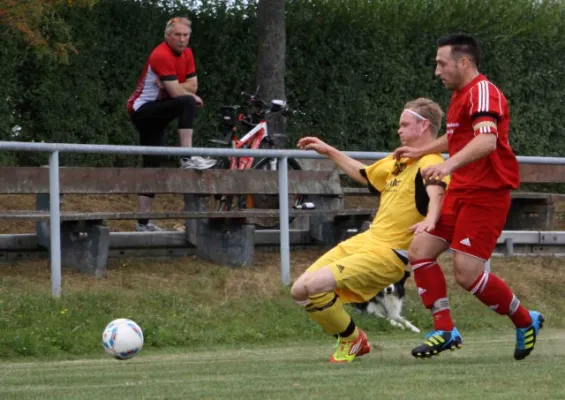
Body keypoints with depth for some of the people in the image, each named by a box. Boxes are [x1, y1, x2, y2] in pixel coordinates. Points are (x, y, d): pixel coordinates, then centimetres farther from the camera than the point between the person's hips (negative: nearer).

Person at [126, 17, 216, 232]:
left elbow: (192, 85, 0)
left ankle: (143, 222, 10)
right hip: (142, 110, -9)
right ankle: (188, 157, -35)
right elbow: (176, 92, -24)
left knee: (152, 166, 8)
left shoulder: (186, 54, 7)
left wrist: (172, 86, -18)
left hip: (154, 115, 9)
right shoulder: (162, 55, -20)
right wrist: (193, 97, -6)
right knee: (187, 103, -30)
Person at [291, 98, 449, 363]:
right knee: (300, 291, 2)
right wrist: (329, 152, 39)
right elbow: (365, 175, 38)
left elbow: (436, 192, -35)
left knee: (315, 286, -24)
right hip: (365, 241, 9)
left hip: (388, 254, -9)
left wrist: (430, 219, -55)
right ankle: (350, 340, 16)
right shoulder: (399, 160, 19)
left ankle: (352, 340, 0)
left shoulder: (430, 163, -12)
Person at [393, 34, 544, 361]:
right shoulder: (461, 95, 16)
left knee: (467, 273, -14)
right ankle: (445, 331, 5)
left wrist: (449, 164, -46)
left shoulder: (483, 92, -15)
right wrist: (421, 151, 41)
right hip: (460, 191, 10)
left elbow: (487, 140, -33)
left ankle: (526, 322, 6)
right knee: (420, 251, 0)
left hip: (486, 193, -10)